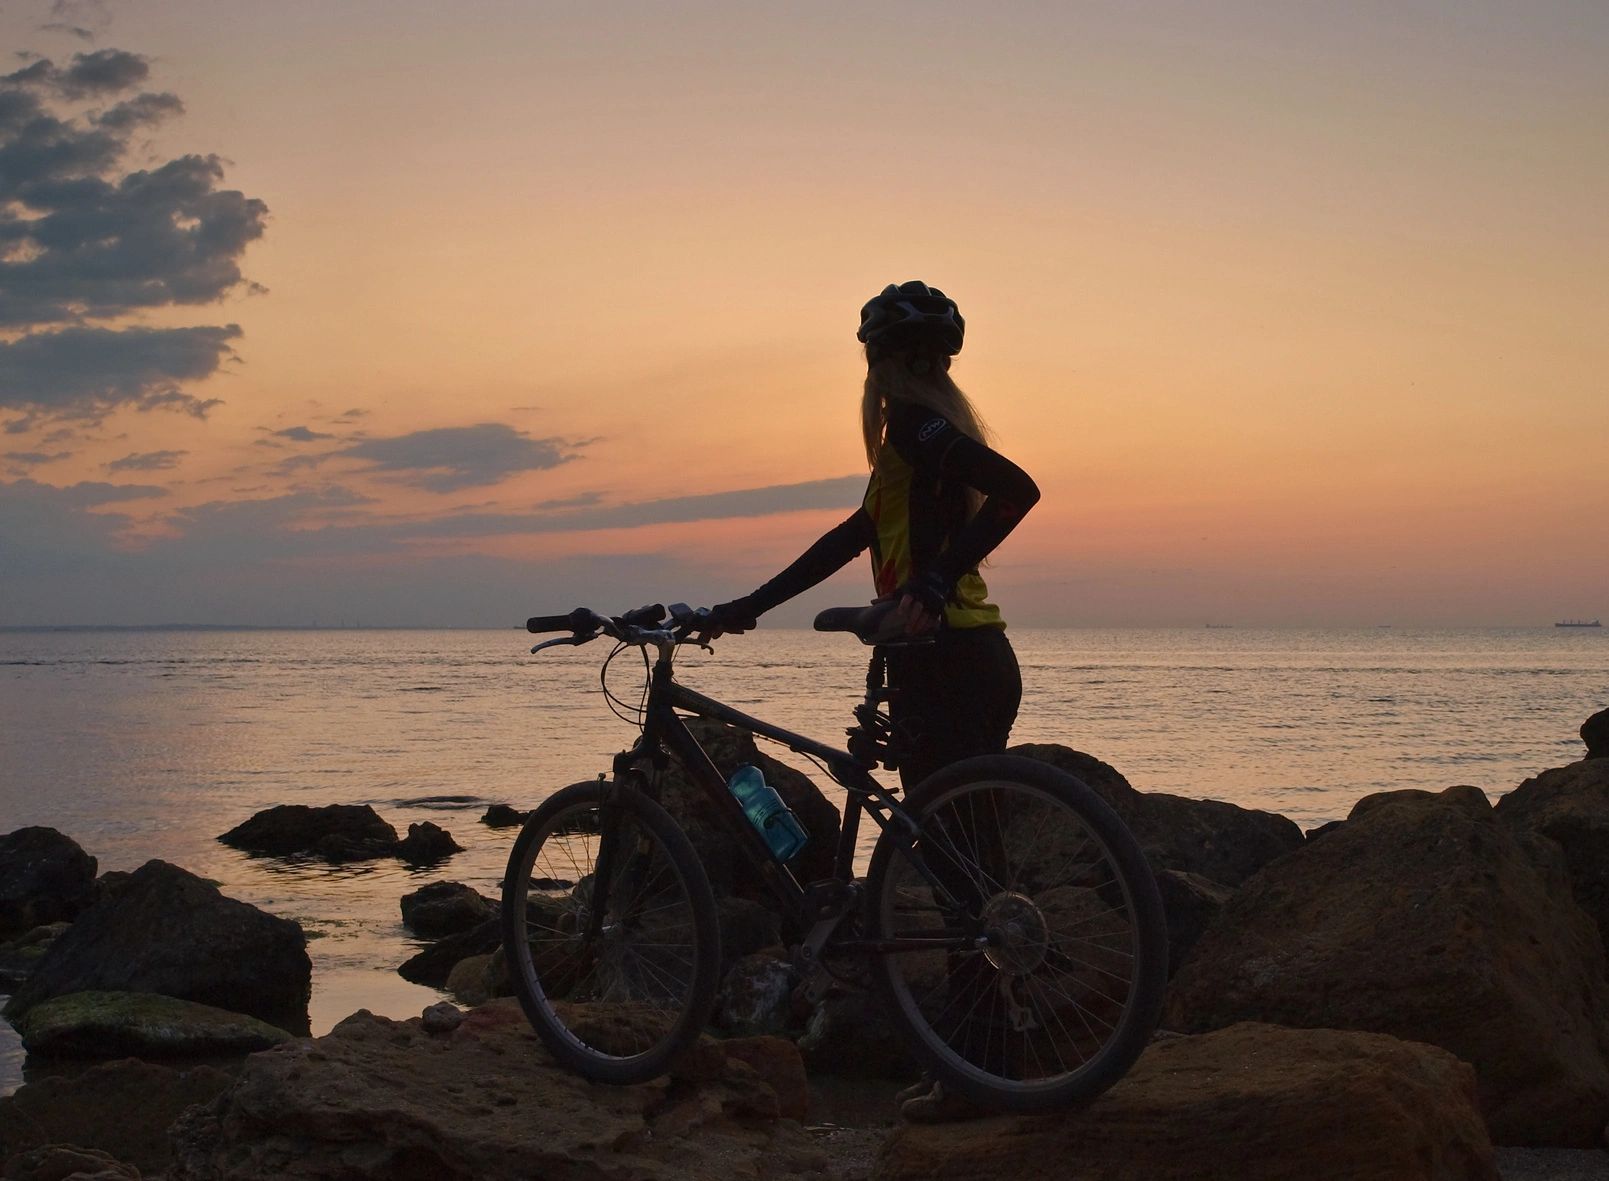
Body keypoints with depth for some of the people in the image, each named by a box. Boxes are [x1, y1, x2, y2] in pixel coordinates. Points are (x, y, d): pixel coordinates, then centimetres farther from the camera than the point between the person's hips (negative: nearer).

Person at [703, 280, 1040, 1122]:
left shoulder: (913, 424, -10)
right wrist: (750, 605, 25)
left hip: (941, 663, -10)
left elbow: (1016, 488, -27)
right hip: (977, 659, 10)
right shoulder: (931, 428, 19)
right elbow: (853, 537, 23)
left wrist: (932, 584, -25)